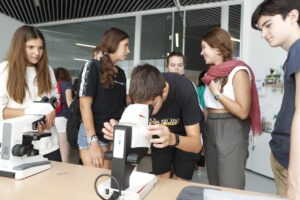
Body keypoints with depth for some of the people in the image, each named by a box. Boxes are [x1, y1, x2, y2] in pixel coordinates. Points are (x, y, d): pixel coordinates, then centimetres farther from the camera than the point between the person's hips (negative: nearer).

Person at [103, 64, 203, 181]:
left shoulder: (184, 90, -35)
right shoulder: (140, 94, -27)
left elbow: (196, 144, -33)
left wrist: (173, 139, -53)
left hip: (186, 136, -2)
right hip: (161, 135, 2)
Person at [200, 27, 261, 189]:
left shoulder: (238, 71, -11)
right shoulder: (213, 73, 12)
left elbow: (243, 112, -18)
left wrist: (217, 93, -13)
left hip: (231, 130, -7)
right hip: (211, 130, 8)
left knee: (230, 189, -1)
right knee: (214, 186, 15)